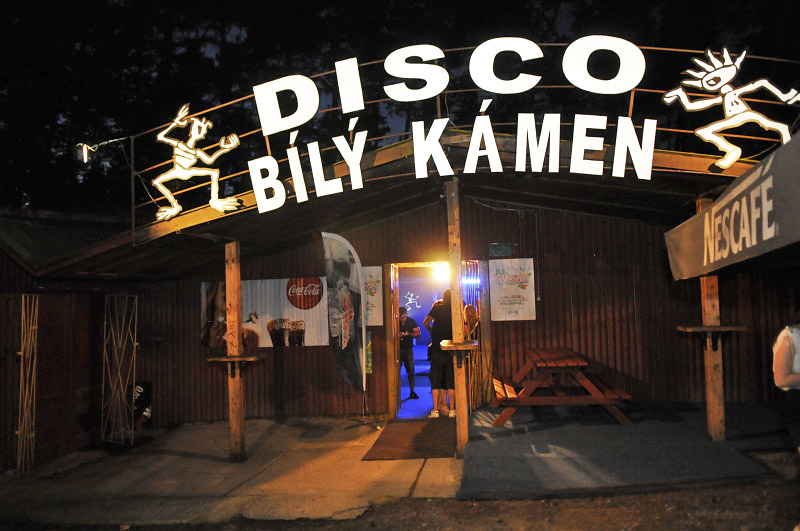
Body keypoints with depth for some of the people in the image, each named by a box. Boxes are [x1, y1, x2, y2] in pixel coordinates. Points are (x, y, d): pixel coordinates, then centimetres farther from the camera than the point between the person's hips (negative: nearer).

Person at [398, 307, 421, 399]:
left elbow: (418, 334, -2)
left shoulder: (411, 322, 2)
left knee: (411, 370, -1)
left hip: (408, 349, 1)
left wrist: (409, 334, -20)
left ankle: (412, 392, 7)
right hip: (397, 349, -1)